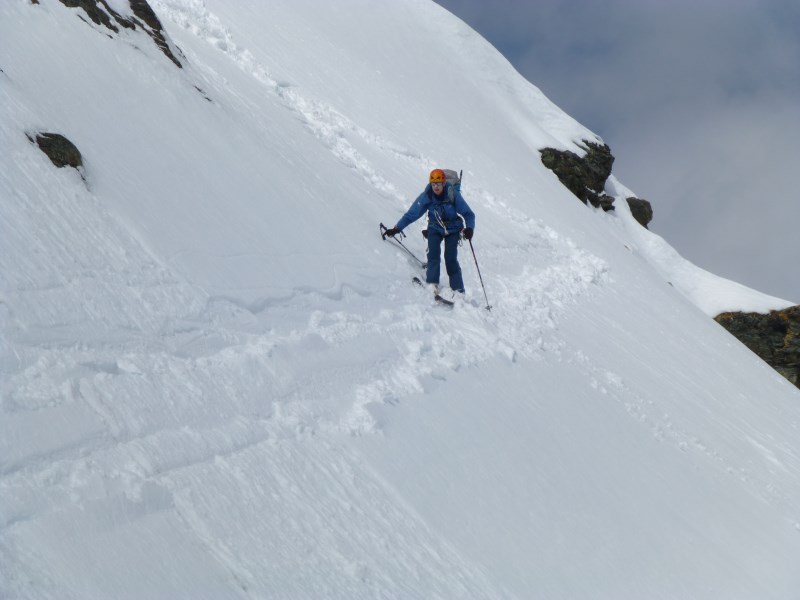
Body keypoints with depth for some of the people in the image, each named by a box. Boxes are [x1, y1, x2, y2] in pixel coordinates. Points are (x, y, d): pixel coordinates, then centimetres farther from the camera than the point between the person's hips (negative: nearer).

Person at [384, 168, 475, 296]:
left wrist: (469, 228, -33)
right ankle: (432, 284, -25)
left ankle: (458, 291, -4)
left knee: (451, 259, -12)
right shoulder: (426, 196, -17)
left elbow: (468, 214, -16)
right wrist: (397, 228, -21)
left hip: (453, 230, -2)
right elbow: (412, 214, -14)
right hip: (435, 229, 2)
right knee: (433, 254, -21)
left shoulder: (453, 194, -21)